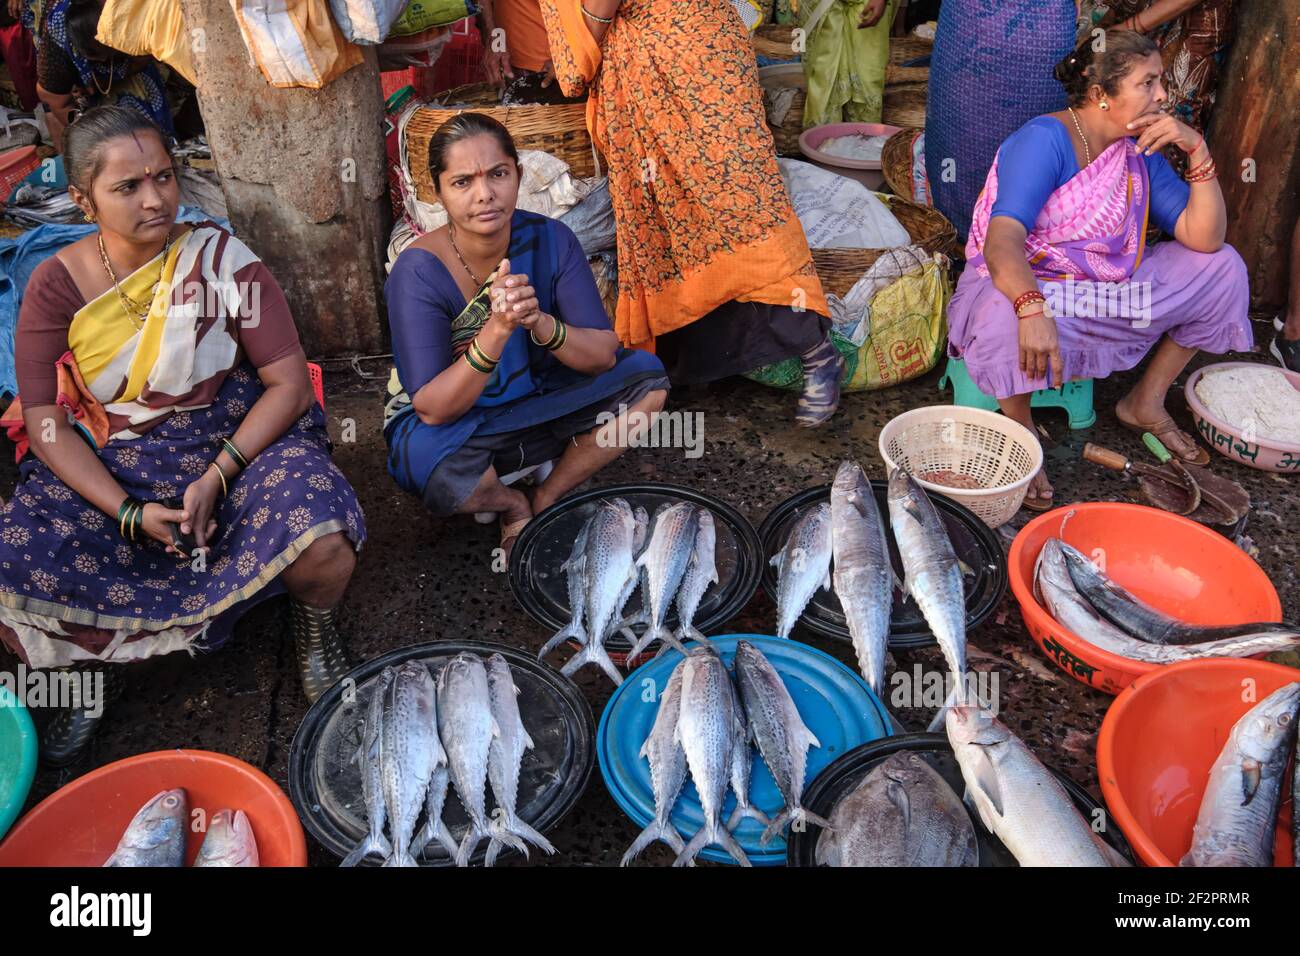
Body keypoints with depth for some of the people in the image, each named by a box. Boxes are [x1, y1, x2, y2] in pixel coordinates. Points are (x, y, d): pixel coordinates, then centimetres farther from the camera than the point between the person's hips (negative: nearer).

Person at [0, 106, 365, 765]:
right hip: (108, 470, 2)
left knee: (322, 546, -32)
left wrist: (216, 476, -20)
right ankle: (99, 660, 12)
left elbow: (290, 382, -9)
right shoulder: (56, 284, -2)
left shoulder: (222, 260, -7)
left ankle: (313, 622, 7)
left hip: (238, 441, -2)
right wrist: (130, 513, -17)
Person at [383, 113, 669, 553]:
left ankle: (544, 500, -4)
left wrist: (539, 323, -37)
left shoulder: (549, 239, -14)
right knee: (433, 460, -39)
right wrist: (497, 330, -42)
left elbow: (603, 355, -16)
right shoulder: (418, 271, -24)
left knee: (646, 375, -14)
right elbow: (432, 409, -29)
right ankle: (510, 502, -2)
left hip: (536, 405, 4)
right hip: (453, 425, -4)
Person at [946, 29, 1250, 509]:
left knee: (1222, 268, 5)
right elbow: (1002, 240, -34)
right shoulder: (1044, 140, -19)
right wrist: (1033, 310, -52)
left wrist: (1197, 149, -13)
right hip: (1020, 288, -7)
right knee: (1004, 321, -43)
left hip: (1109, 293, 8)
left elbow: (1204, 238, -3)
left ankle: (1146, 403, 14)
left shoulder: (1141, 151, 2)